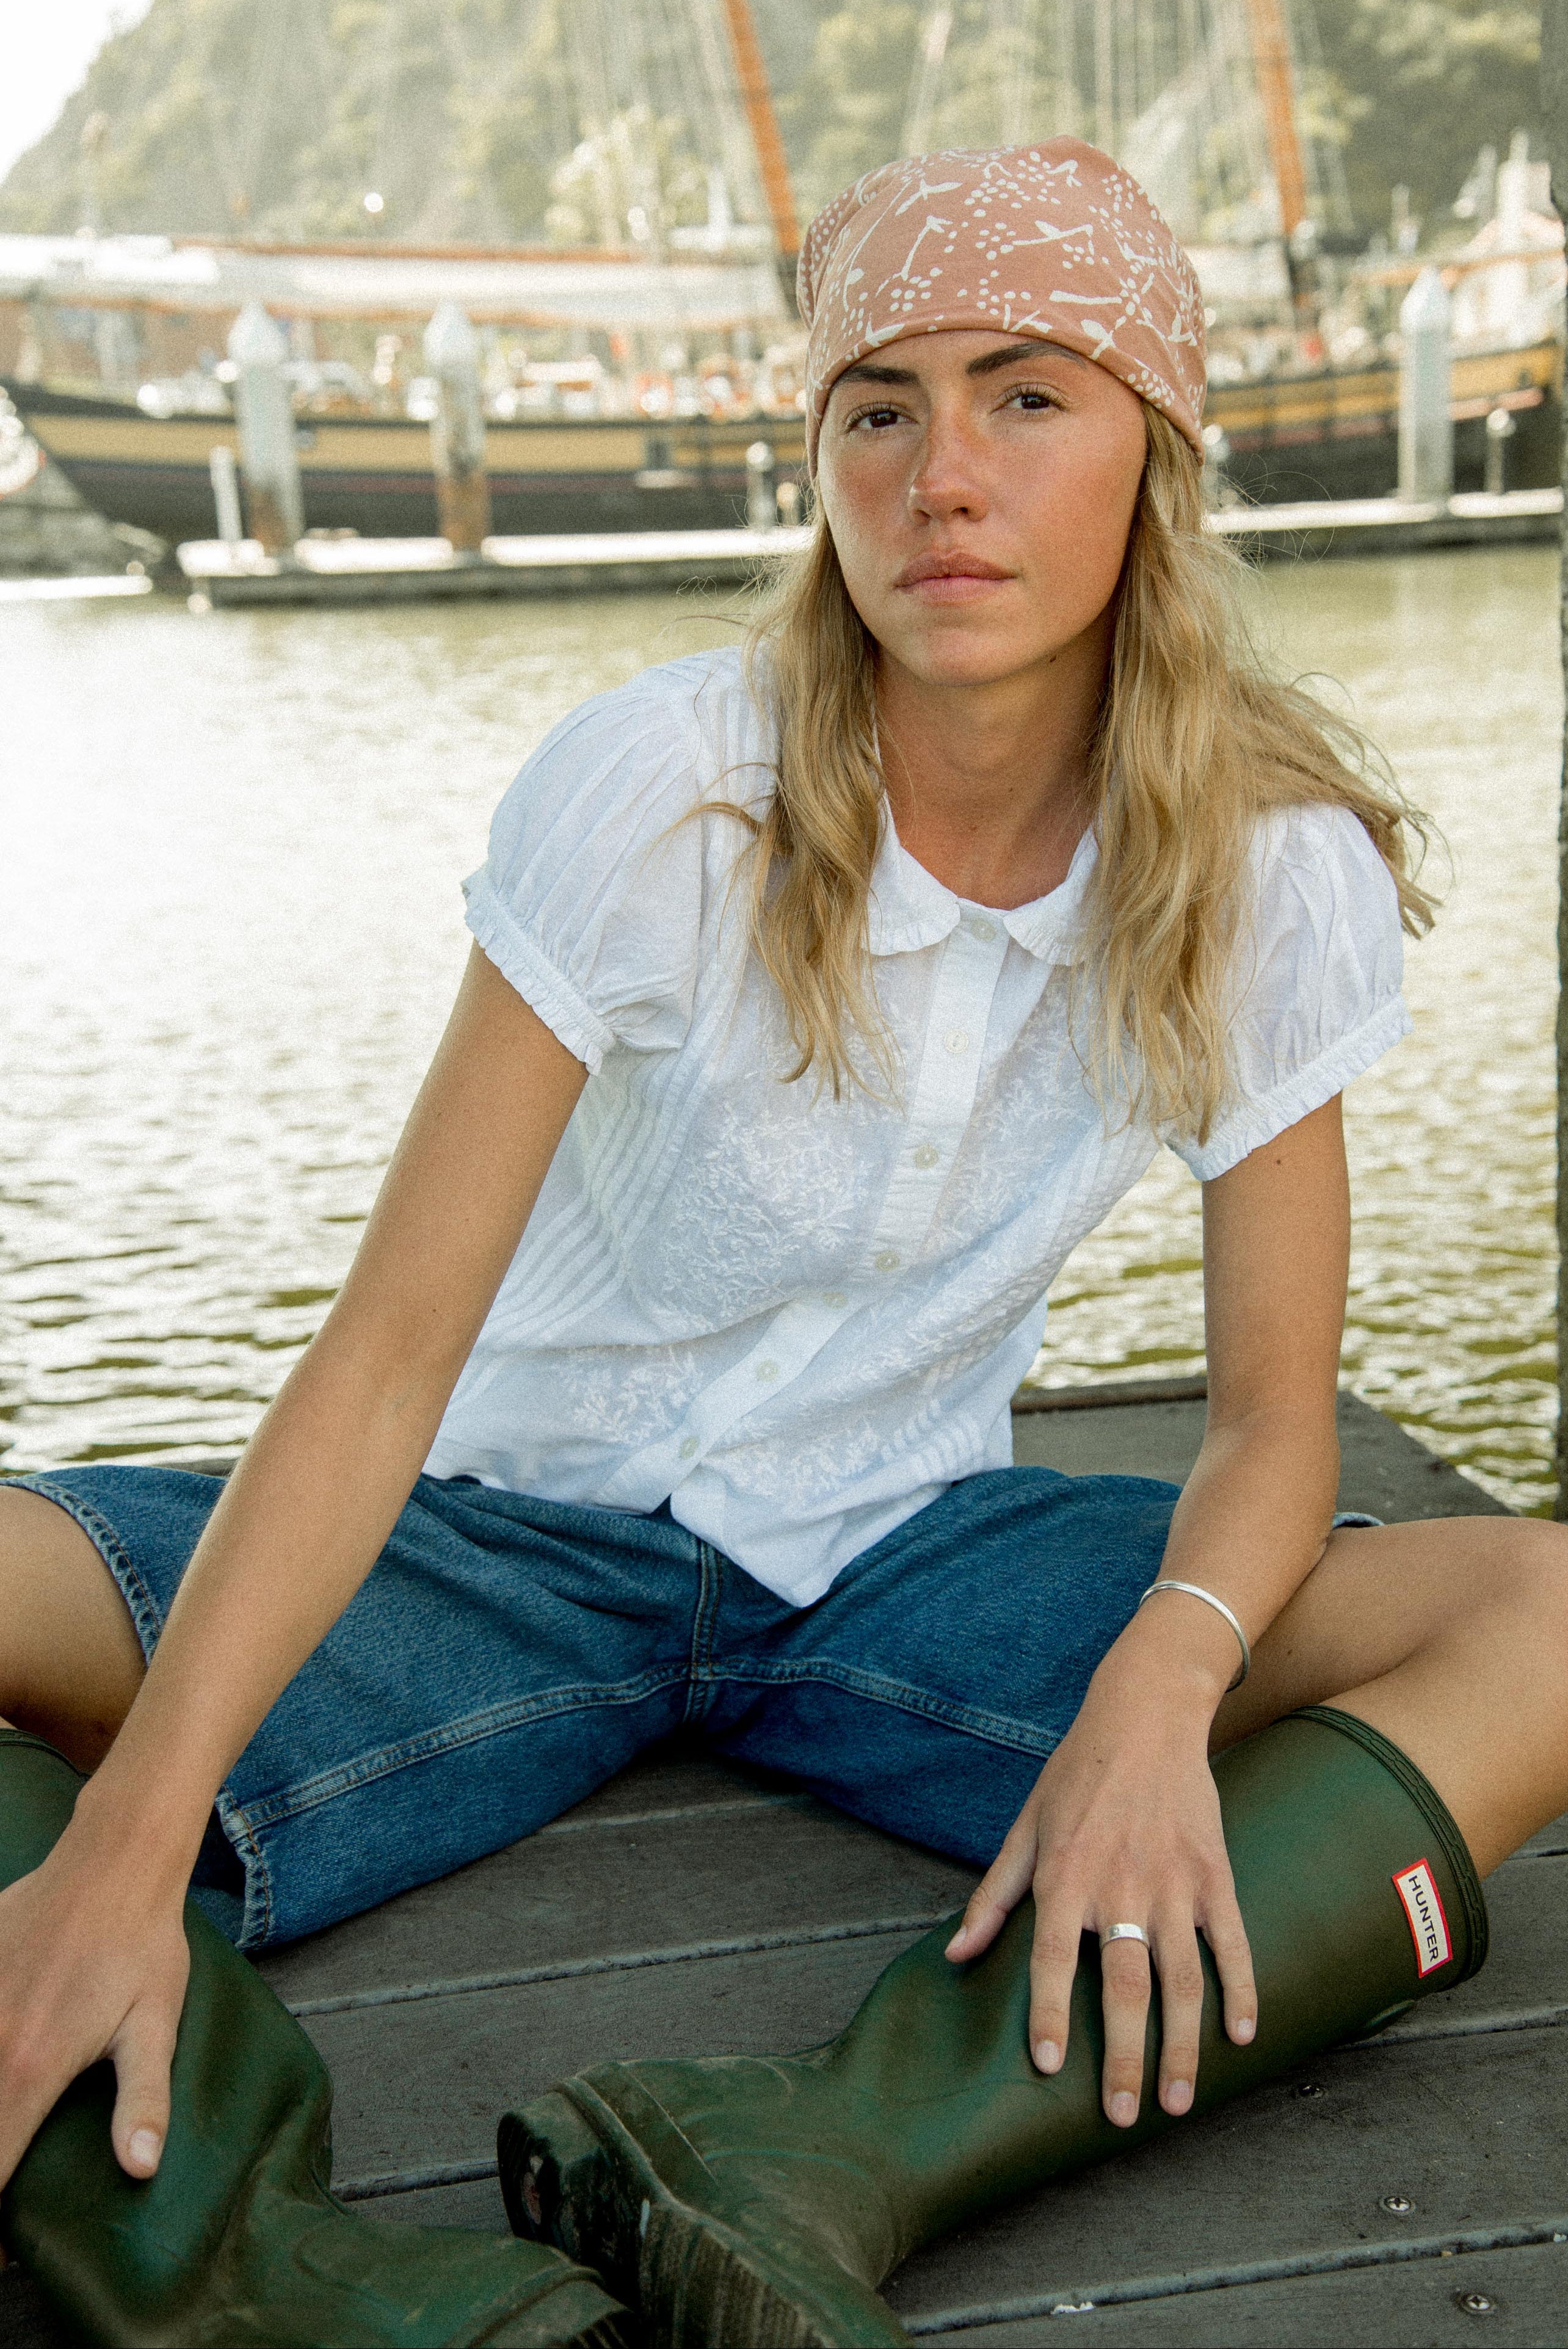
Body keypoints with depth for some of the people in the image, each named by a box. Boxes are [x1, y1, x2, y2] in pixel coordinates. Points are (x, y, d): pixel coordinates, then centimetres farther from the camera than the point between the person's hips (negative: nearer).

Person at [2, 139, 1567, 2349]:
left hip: (908, 1555, 2)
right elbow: (389, 1345, -21)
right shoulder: (657, 791, -17)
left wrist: (1162, 1686, -28)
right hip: (520, 1530, -1)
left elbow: (1272, 1412, -5)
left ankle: (838, 2167, -37)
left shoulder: (1273, 865, -9)